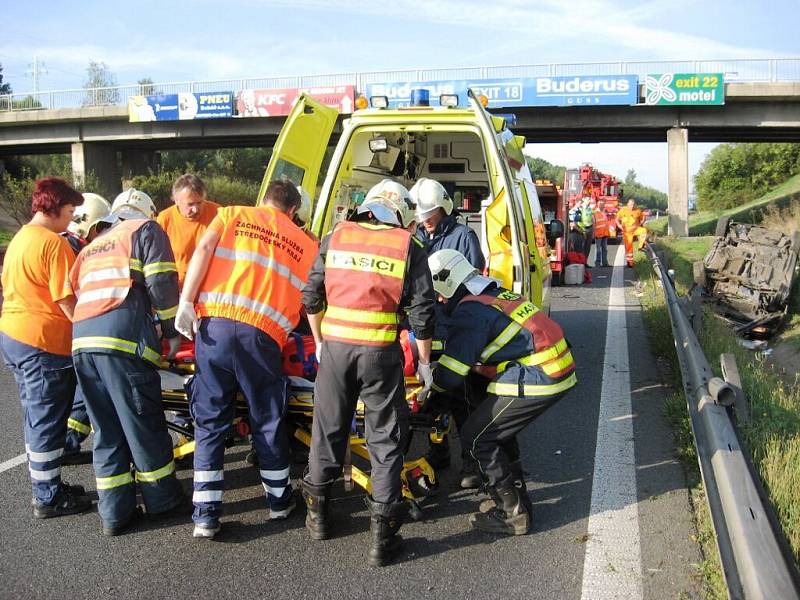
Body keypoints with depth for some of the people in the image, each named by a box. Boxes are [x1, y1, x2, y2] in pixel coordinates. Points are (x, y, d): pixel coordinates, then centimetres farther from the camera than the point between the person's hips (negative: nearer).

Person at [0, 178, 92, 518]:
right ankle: (48, 499, 11)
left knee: (36, 417, 18)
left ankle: (44, 486, 29)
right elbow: (66, 301, -18)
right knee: (48, 421, 1)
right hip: (44, 342, -9)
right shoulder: (54, 243, -16)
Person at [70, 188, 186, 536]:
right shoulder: (147, 231, 11)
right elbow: (161, 285, -1)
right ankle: (163, 501, 18)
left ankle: (114, 513, 16)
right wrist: (172, 332, 8)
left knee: (106, 431, 12)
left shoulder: (91, 247, 31)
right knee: (144, 425, 5)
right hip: (123, 339, -6)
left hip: (81, 341, 7)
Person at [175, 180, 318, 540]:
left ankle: (206, 514, 10)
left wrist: (186, 302, -4)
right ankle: (279, 500, 31)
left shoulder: (232, 215, 18)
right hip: (262, 335, 0)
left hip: (214, 324, 1)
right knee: (268, 422, 15)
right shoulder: (306, 244, 19)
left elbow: (204, 249, 1)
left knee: (209, 421, 9)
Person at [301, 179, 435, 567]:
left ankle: (317, 513, 34)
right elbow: (422, 311, -1)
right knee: (385, 438, 8)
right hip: (381, 350, -2)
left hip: (335, 345, 3)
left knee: (328, 428, 18)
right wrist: (425, 362, 9)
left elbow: (312, 296, 9)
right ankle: (382, 534, 11)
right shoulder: (409, 247, 2)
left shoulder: (336, 237, 8)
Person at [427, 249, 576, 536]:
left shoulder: (470, 311, -11)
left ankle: (513, 514, 7)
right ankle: (516, 499, 31)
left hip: (535, 380, -9)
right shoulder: (496, 294, 18)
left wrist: (425, 386, 6)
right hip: (560, 372, 10)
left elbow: (451, 372, -12)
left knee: (477, 437, 2)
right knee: (498, 428, 24)